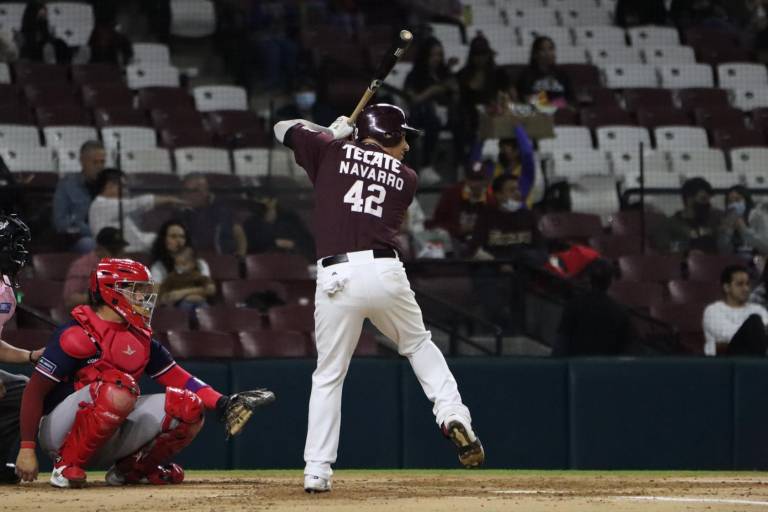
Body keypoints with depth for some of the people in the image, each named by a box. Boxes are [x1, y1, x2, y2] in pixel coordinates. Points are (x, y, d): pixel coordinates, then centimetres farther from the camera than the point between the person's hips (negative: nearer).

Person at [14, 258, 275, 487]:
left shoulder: (141, 338, 9)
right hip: (59, 433, -7)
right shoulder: (77, 334, -15)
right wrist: (27, 448, -24)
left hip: (106, 440, 7)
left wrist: (223, 404, -10)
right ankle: (66, 467, -21)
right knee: (119, 388, -35)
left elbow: (179, 379, 7)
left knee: (188, 407, -5)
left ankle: (132, 469, 9)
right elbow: (35, 391, -17)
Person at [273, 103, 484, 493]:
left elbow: (283, 129, 23)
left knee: (328, 376, 9)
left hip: (335, 278, -1)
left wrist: (332, 133, 37)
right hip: (385, 271, 1)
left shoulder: (332, 152, 11)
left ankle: (317, 472, 4)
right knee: (419, 345, 27)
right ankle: (452, 415, 8)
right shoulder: (405, 178, 16)